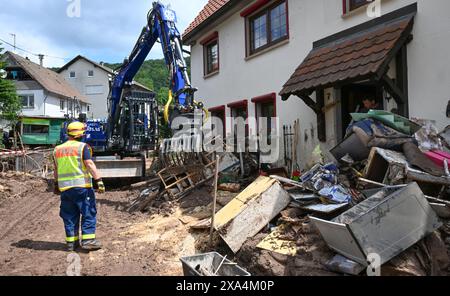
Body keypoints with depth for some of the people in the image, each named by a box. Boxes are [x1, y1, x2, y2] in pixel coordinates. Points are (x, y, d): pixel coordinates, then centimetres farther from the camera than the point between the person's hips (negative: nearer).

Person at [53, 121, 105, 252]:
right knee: (88, 213, 2)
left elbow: (56, 170, 20)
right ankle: (88, 240, -2)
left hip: (65, 187, 6)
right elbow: (90, 164, -16)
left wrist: (56, 185, 29)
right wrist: (99, 180, -18)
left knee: (70, 216, 12)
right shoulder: (82, 147, -6)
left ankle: (71, 242, 16)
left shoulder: (57, 149, 13)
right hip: (82, 186, -6)